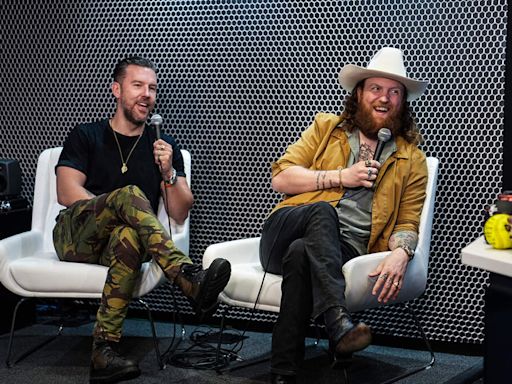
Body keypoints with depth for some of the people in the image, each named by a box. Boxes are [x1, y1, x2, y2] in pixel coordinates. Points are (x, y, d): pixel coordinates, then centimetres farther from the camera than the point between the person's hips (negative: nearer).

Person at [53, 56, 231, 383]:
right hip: (75, 237, -1)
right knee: (130, 194, -32)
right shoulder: (86, 136, 13)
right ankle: (189, 278, -48)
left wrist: (169, 173, -9)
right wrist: (114, 208, -15)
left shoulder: (164, 147, 16)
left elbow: (180, 214, 9)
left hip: (119, 241, 1)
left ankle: (104, 350, -42)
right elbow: (67, 192, -2)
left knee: (129, 236, -38)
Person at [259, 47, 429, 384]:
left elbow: (407, 222, 10)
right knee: (323, 210, -34)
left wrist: (401, 253, -15)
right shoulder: (326, 127, 16)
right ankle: (339, 323, -47)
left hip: (345, 252, -1)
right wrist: (340, 177, -4)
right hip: (287, 233, 1)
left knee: (301, 254, -36)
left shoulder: (412, 160, 15)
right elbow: (280, 177, 8)